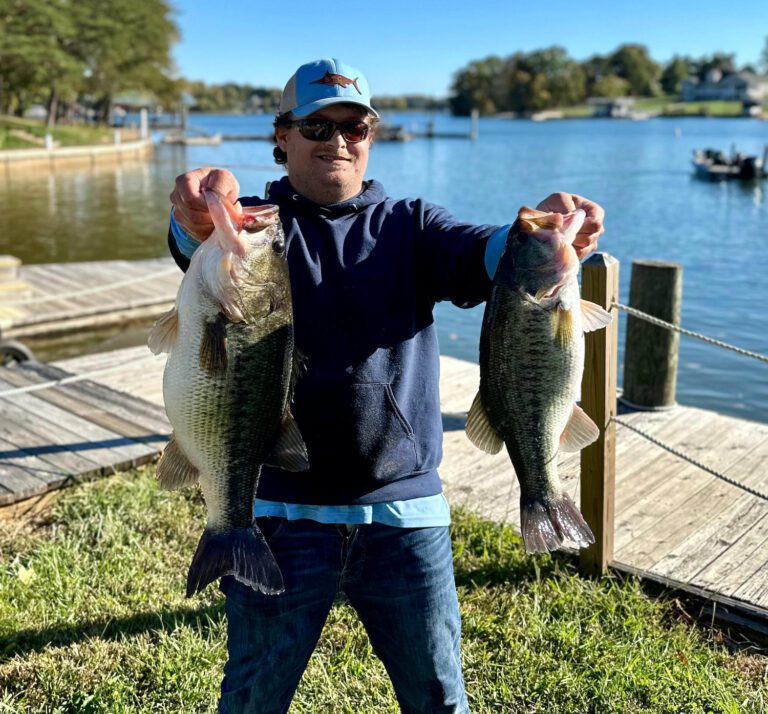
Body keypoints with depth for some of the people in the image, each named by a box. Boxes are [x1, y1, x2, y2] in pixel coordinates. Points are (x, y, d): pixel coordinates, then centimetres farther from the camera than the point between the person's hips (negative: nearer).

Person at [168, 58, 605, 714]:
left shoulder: (410, 225, 9)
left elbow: (479, 256, -11)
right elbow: (195, 243, -20)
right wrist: (200, 219, -45)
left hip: (406, 512, 2)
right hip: (280, 512, -1)